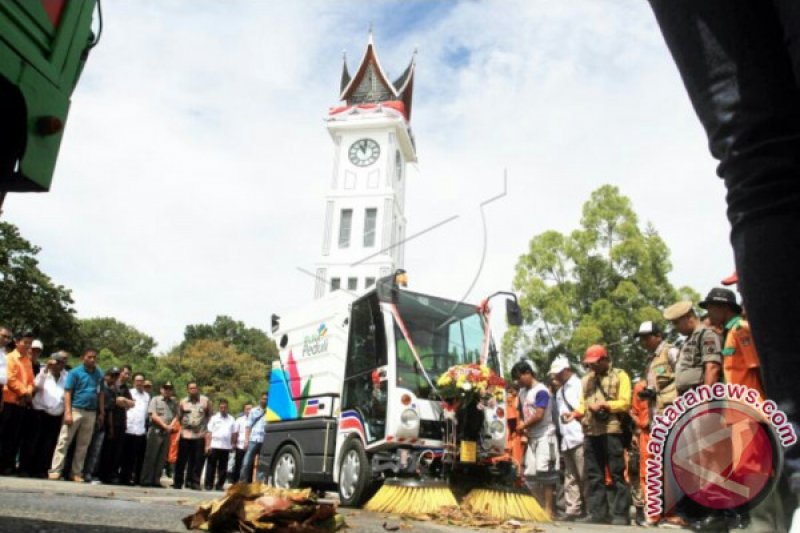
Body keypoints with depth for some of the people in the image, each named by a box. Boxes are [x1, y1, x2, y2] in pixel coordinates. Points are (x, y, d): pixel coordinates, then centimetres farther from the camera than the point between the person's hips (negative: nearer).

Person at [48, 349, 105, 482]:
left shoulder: (99, 374, 9)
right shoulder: (75, 372, -3)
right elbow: (67, 393, -8)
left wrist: (101, 412, 10)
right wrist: (68, 412, -16)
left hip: (91, 413, 4)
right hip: (75, 410, -4)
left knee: (83, 445, 8)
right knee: (64, 440, -4)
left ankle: (76, 473, 15)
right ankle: (55, 470, 0)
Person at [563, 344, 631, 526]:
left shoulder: (619, 375, 4)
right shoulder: (587, 379, 20)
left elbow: (625, 403, -6)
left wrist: (604, 405, -17)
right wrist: (575, 413, 0)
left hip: (612, 430, -5)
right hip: (591, 432, 6)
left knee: (616, 473, -2)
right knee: (593, 474, 7)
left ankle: (620, 514, 4)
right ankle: (597, 512, 13)